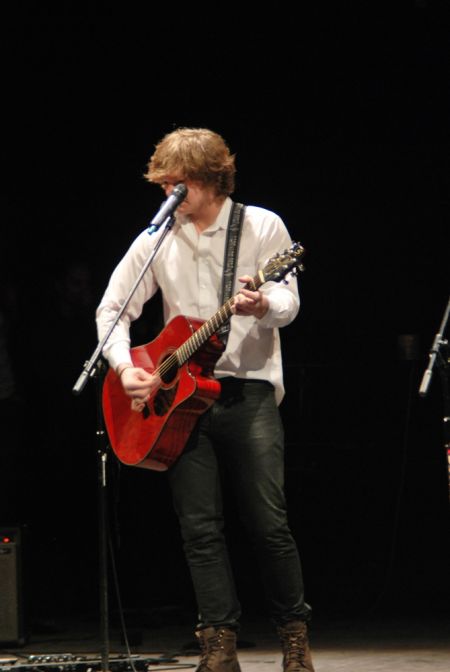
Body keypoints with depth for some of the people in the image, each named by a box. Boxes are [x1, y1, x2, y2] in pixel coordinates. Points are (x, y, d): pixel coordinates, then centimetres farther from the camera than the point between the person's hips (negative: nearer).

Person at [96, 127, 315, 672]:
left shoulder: (262, 226, 2)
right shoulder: (157, 239, 10)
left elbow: (288, 303, -6)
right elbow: (112, 308, 12)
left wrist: (262, 306, -29)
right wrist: (125, 368, -4)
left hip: (247, 388, -3)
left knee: (268, 523, -8)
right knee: (199, 526, -2)